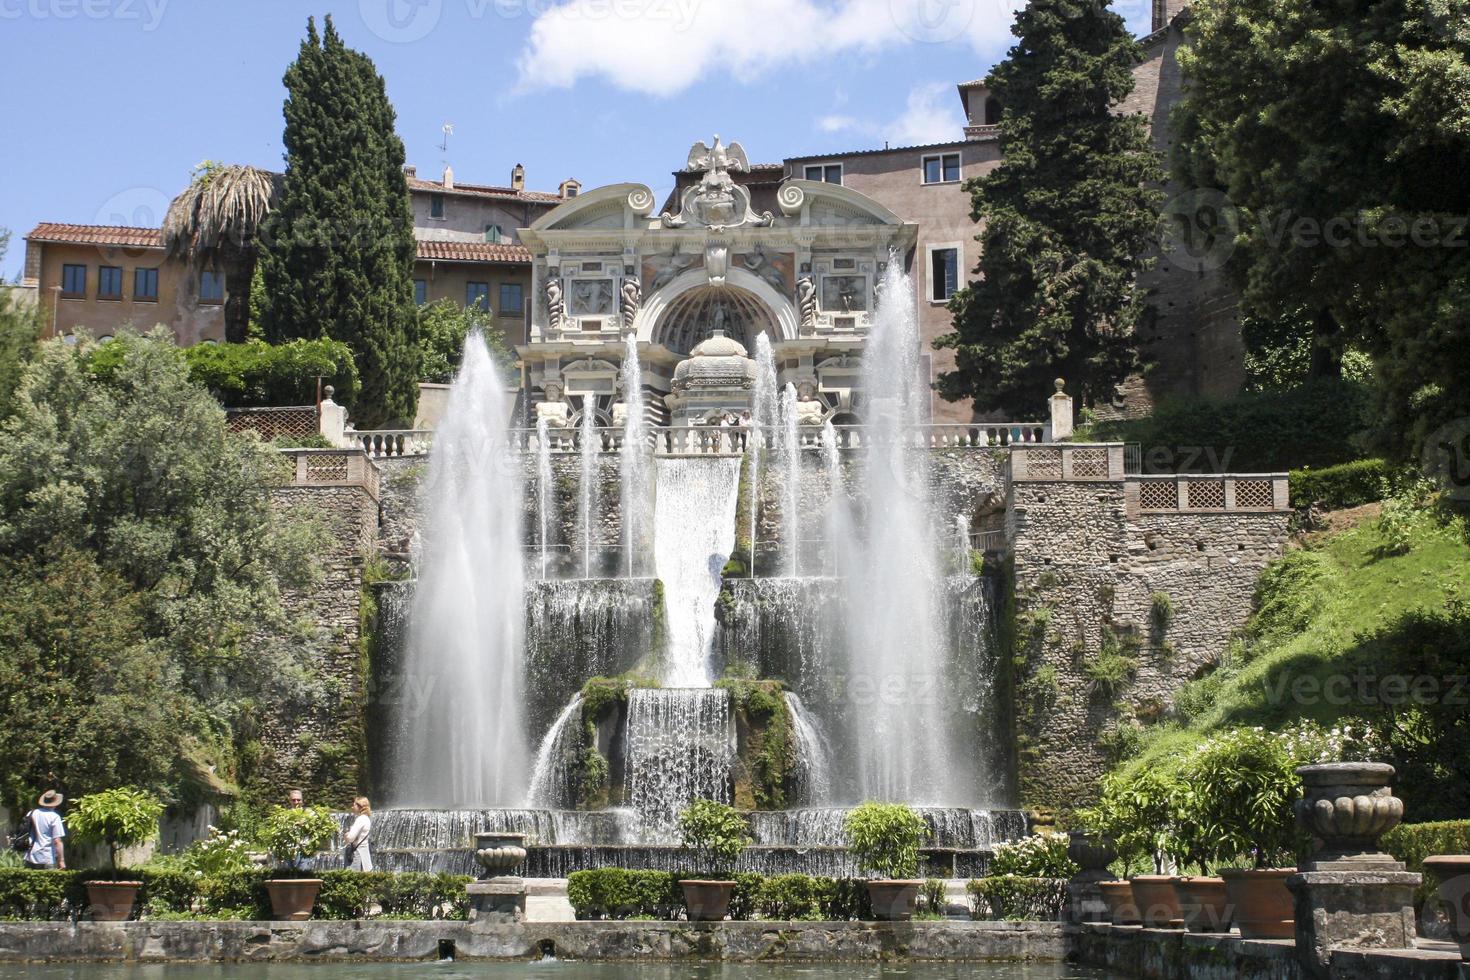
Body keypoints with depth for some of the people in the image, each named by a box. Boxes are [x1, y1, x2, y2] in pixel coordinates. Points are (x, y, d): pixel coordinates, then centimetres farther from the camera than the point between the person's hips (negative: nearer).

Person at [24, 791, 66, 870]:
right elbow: (57, 841, -14)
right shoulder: (54, 817, -11)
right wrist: (61, 860, -11)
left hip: (30, 858, 6)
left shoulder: (30, 814, 6)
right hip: (47, 861, -5)